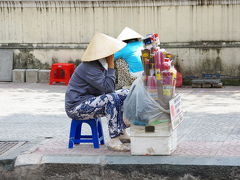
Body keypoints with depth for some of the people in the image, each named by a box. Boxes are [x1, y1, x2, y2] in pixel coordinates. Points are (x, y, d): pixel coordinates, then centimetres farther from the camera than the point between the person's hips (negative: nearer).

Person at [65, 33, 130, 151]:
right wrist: (111, 65, -23)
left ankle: (122, 133, 6)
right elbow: (108, 88, -28)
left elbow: (108, 88, 12)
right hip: (77, 107, -10)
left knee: (124, 94, 6)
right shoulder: (89, 68, -23)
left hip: (90, 100, 10)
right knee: (112, 98, -31)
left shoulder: (100, 64, 9)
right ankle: (114, 140, -30)